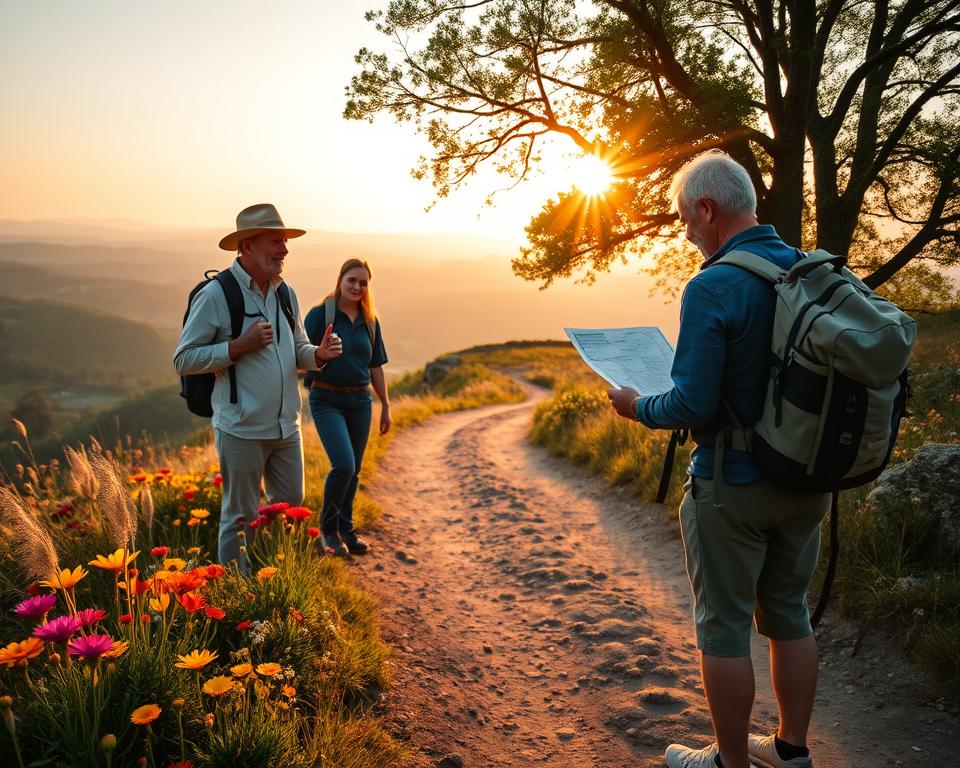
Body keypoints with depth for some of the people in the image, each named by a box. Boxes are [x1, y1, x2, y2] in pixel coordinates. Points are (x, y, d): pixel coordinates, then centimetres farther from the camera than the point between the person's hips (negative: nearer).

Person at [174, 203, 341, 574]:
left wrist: (319, 353, -5)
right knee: (240, 517, 5)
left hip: (286, 427, 6)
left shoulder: (285, 294, 10)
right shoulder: (216, 294, -10)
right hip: (242, 429, -6)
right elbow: (183, 359, -9)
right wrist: (239, 346, -20)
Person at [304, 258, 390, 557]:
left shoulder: (370, 321, 9)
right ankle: (328, 527, 6)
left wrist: (385, 406, 15)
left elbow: (375, 367, 14)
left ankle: (345, 529, 26)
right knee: (344, 465, -16)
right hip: (327, 400, -5)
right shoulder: (320, 314, -5)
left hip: (360, 401, 5)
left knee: (353, 471, 9)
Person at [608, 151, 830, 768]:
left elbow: (693, 407, -23)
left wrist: (638, 407, -3)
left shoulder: (713, 287, -21)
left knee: (724, 626, 9)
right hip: (808, 481, 7)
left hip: (734, 487, -7)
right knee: (790, 615, 20)